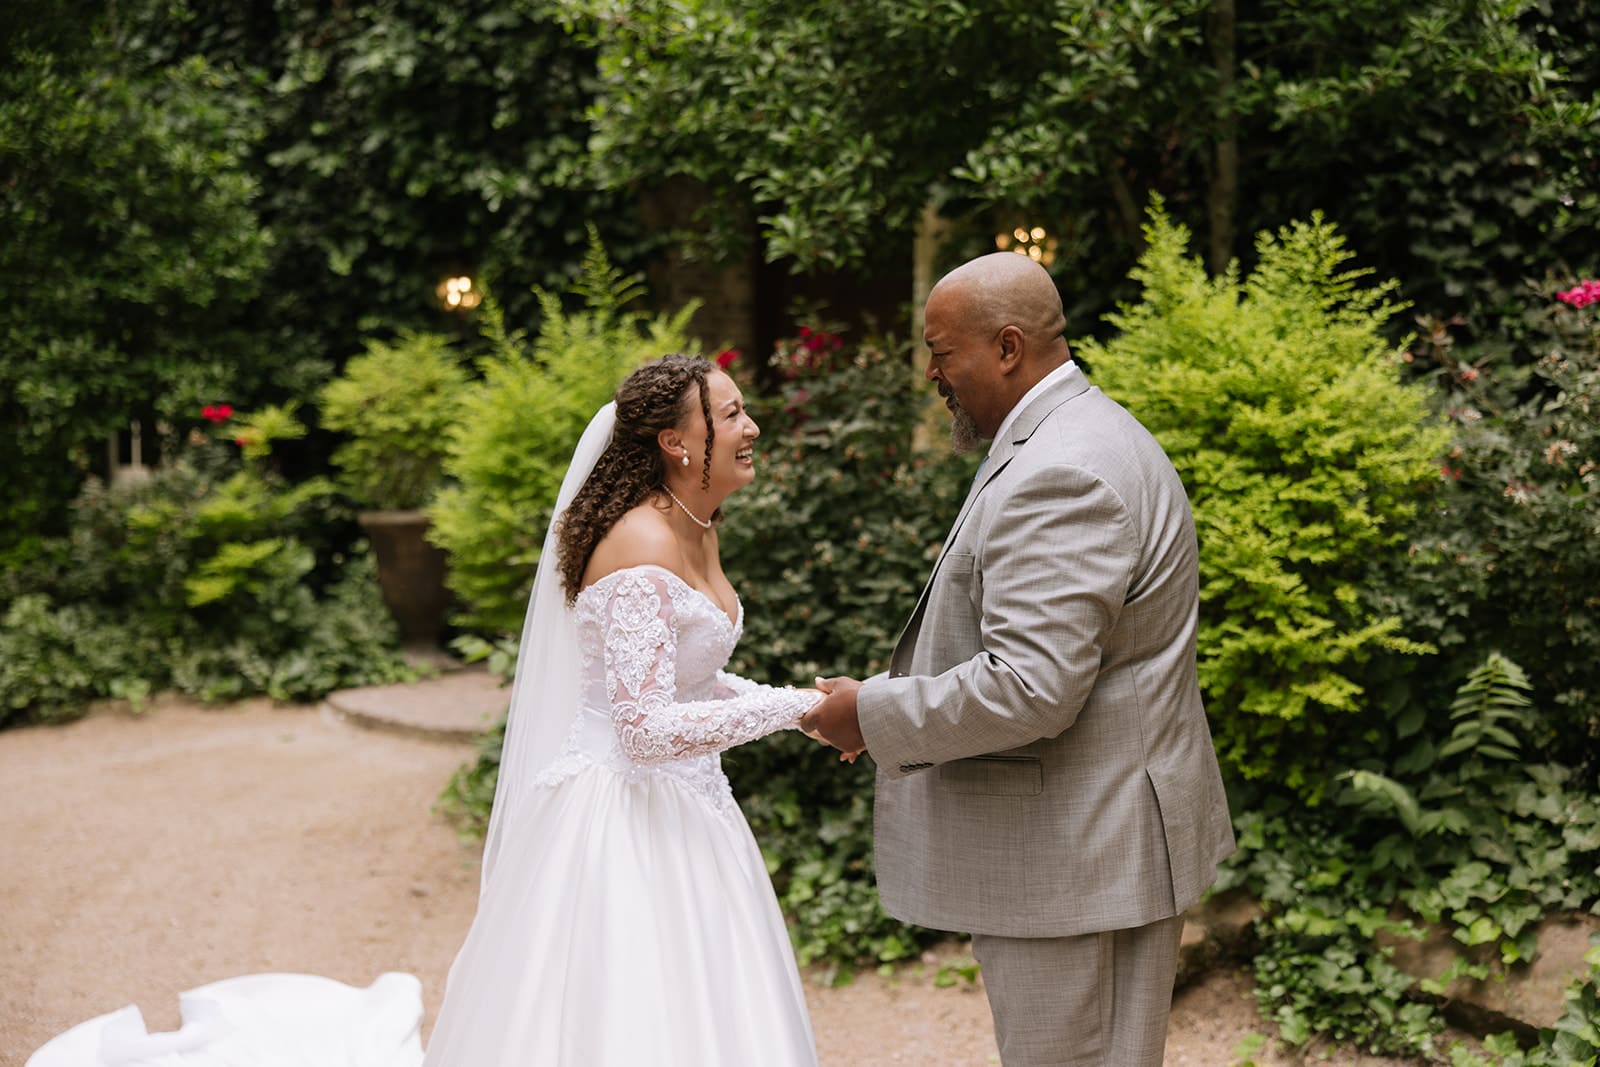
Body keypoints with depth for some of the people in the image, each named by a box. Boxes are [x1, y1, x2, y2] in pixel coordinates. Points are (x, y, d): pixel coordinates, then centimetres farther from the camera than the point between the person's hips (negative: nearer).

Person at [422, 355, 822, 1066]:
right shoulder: (645, 549, -21)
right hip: (625, 817, -9)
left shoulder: (696, 531, 7)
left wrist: (799, 703, 9)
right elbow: (646, 729, -27)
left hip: (680, 805, 9)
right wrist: (792, 708, -21)